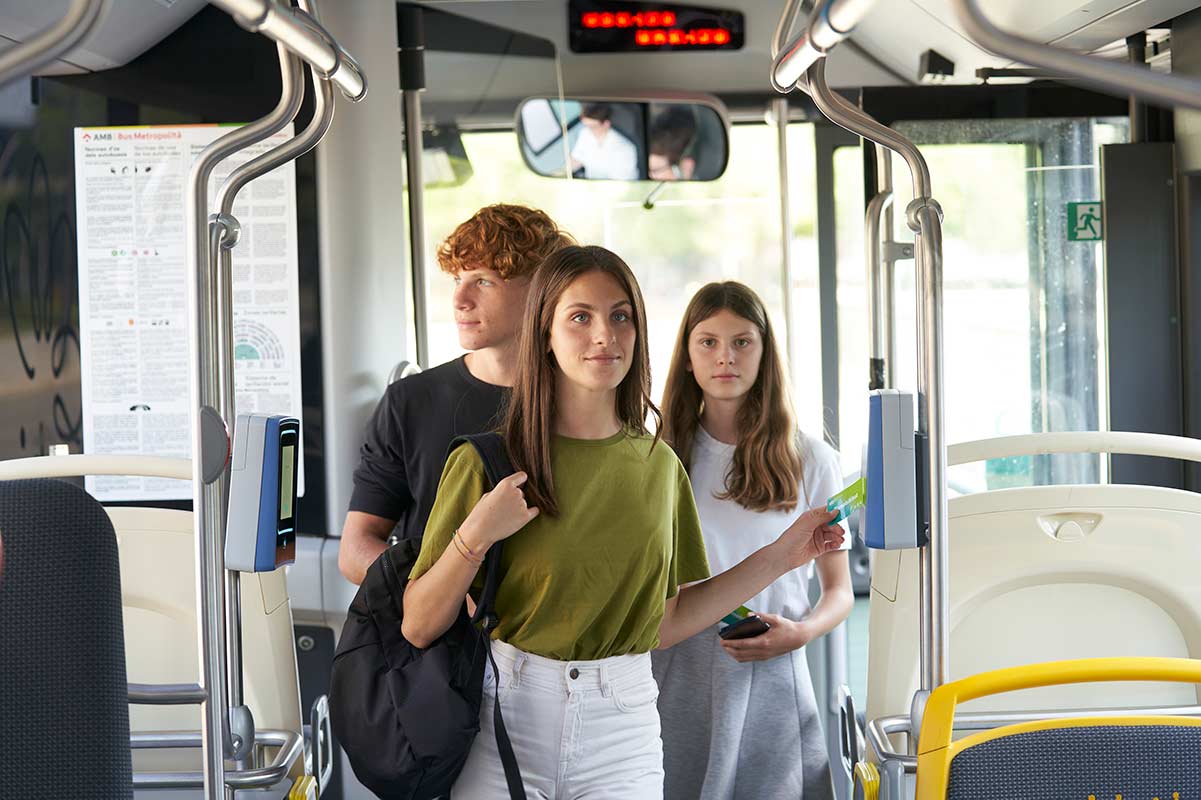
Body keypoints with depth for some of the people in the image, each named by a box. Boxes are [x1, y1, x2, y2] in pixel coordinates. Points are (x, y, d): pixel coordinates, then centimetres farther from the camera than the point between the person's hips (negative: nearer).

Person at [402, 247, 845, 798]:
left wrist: (779, 557, 10)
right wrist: (476, 536, -19)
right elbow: (418, 628, -6)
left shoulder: (658, 465, 6)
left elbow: (662, 624, 9)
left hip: (621, 732, 3)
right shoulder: (487, 462, -6)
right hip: (507, 721, -2)